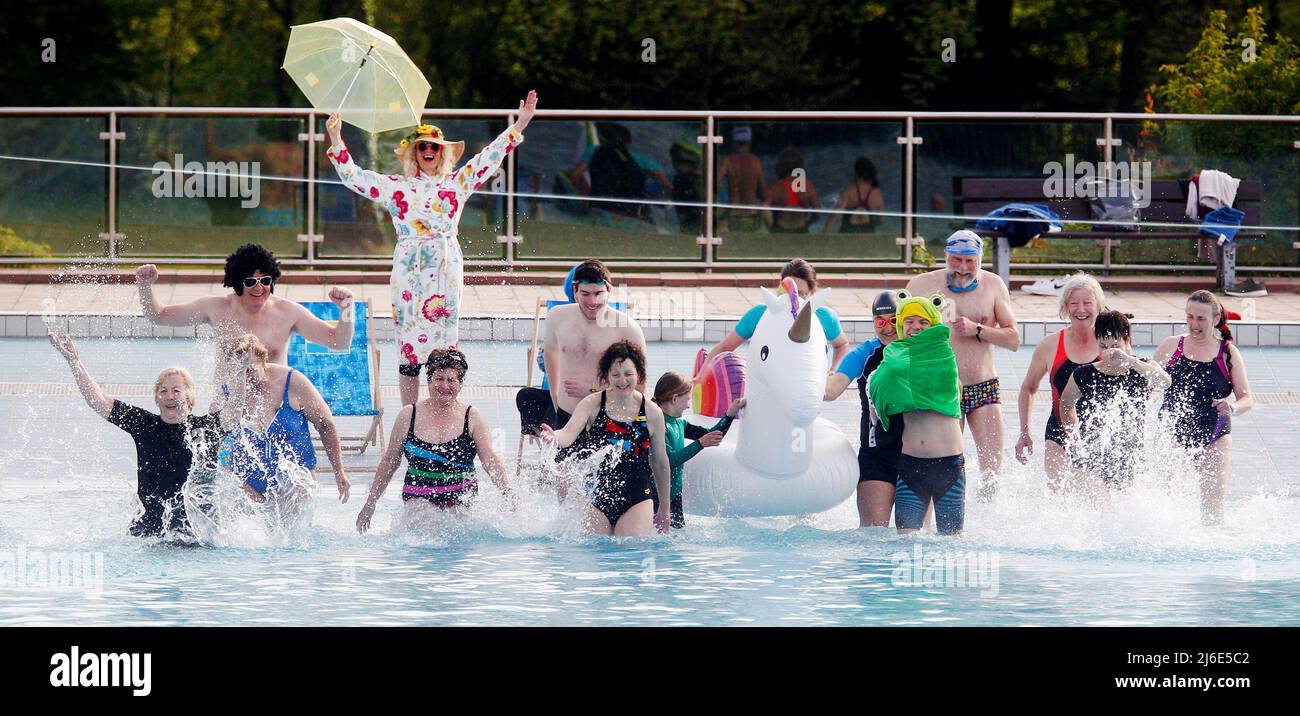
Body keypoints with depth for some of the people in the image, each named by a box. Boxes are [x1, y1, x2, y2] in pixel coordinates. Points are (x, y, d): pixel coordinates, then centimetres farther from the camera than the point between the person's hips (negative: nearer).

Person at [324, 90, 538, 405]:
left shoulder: (456, 183, 12)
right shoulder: (396, 187, 10)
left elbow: (489, 158, 12)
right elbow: (353, 176, 10)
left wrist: (519, 125, 6)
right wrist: (336, 141, 3)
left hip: (447, 270, 1)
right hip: (409, 270, -1)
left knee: (445, 345, 0)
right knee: (409, 346, -3)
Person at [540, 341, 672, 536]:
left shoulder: (652, 412, 1)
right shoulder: (592, 405, -1)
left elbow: (660, 462, 11)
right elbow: (568, 434, -17)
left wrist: (664, 509, 19)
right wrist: (553, 438, -43)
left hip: (638, 498, -1)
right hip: (598, 496, 1)